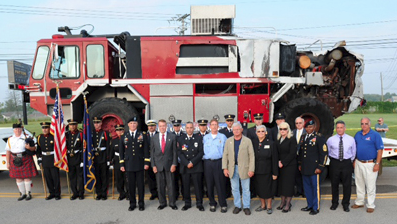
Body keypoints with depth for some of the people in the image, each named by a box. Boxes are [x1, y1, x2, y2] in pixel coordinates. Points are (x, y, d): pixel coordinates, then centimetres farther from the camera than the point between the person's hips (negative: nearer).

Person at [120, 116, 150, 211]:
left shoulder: (142, 135, 3)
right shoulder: (123, 136, 7)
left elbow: (146, 150, 2)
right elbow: (121, 151, 8)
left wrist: (146, 163, -3)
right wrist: (121, 164, 3)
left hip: (140, 164, -1)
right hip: (129, 164, 1)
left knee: (140, 184, 5)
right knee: (131, 185, 7)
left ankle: (141, 203, 18)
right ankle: (132, 203, 21)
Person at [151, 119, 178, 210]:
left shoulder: (172, 137, 1)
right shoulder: (154, 138, 6)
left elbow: (174, 151, 0)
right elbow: (152, 152, 7)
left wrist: (174, 164, -6)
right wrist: (153, 165, 1)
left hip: (169, 164, -1)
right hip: (158, 165, 2)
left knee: (171, 185, 3)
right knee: (160, 185, 8)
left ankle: (172, 203, 17)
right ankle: (162, 203, 22)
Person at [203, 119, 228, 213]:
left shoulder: (223, 137, 5)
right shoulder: (205, 137, 11)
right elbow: (203, 150, 15)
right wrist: (204, 157, 2)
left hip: (219, 162, -2)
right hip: (208, 163, 2)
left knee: (220, 184, -2)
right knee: (209, 184, 6)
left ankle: (223, 204, 10)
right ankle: (212, 204, 20)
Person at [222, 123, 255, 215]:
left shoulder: (247, 141, -3)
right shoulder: (228, 141, 5)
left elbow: (251, 156, -5)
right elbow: (225, 155, 5)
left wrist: (251, 169, -11)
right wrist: (225, 168, -2)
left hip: (244, 168, -2)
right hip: (232, 168, 3)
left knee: (246, 189, 6)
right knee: (235, 189, 12)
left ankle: (246, 206, 21)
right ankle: (237, 206, 27)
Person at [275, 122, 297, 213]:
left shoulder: (292, 139, -6)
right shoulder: (278, 140, 11)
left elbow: (292, 153, -12)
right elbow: (276, 153, 12)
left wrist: (283, 163, -13)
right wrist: (278, 162, -4)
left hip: (289, 165, -5)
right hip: (280, 165, 5)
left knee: (288, 184, -1)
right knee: (281, 183, 8)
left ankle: (288, 204, 9)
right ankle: (282, 202, 20)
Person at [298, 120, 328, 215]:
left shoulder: (319, 138, -7)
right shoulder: (303, 137, 12)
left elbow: (324, 153, -9)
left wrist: (320, 167, -12)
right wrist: (300, 164, 18)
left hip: (314, 168, -6)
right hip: (304, 168, 6)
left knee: (315, 188, 3)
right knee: (307, 187, 14)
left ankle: (316, 207, 16)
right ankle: (310, 205, 28)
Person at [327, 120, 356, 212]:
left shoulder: (351, 139, 1)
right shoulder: (330, 140, -2)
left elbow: (353, 152, 10)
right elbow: (327, 152, 9)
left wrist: (351, 161, 7)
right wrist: (332, 159, 7)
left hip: (347, 163, 0)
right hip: (334, 163, 0)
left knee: (347, 184, 7)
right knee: (334, 184, 10)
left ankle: (345, 204, 25)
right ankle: (334, 203, 28)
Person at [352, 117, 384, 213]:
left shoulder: (375, 135, -8)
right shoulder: (357, 134, 8)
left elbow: (380, 150, -10)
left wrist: (377, 164, -14)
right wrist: (354, 161, 10)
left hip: (370, 164, -5)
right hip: (358, 163, 5)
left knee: (370, 186, 3)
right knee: (359, 184, 15)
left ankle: (370, 205, 16)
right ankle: (359, 202, 29)